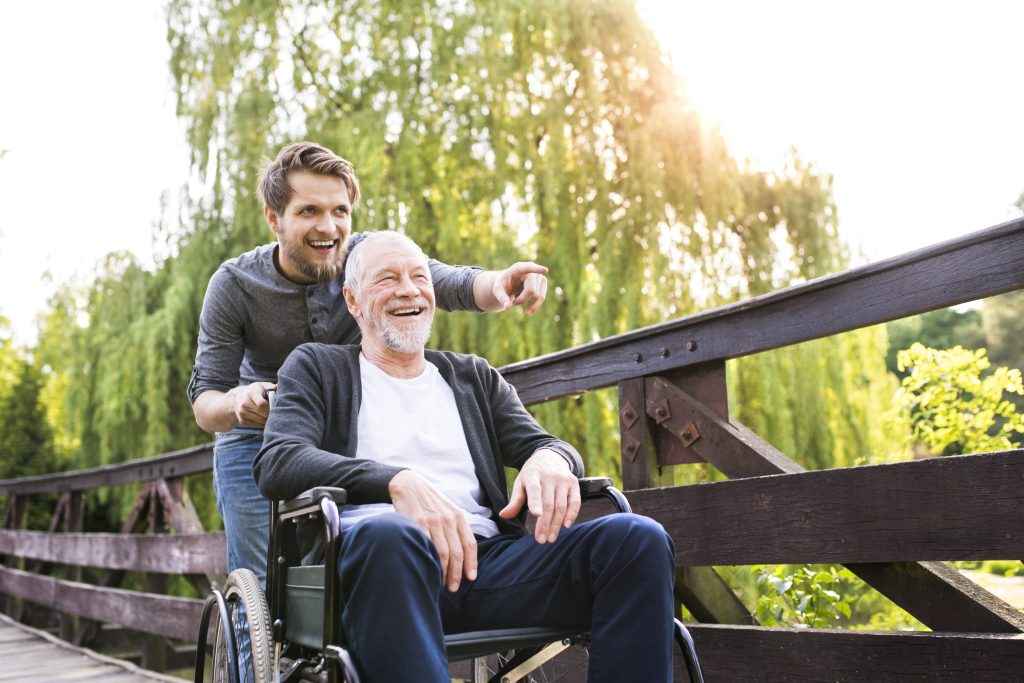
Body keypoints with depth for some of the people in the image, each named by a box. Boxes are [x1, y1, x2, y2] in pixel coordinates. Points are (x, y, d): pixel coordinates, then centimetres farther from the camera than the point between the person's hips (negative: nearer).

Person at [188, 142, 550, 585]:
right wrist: (236, 404, -40)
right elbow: (203, 401, -16)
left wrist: (499, 283, -52)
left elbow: (456, 286, -28)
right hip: (258, 443, -1)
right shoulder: (234, 287, -15)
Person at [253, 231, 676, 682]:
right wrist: (398, 480, -18)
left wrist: (551, 458, -8)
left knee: (639, 539, -22)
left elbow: (540, 443, 20)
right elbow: (276, 463, 0)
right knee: (388, 534, -41)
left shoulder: (474, 377, 29)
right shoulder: (317, 368, 17)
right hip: (373, 555, -3)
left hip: (484, 557, 4)